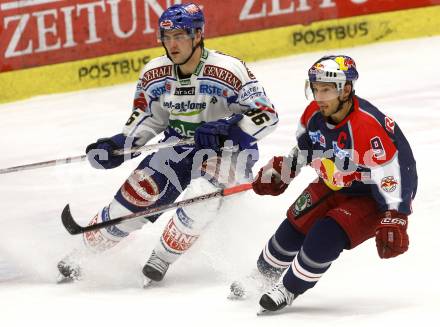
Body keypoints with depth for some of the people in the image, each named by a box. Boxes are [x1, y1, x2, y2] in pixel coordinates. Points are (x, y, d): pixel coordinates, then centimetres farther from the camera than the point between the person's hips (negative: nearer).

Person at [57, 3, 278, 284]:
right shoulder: (155, 74, -3)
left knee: (202, 194, -34)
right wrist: (121, 144, -3)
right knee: (136, 194, -10)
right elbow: (149, 116, 13)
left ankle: (162, 258, -15)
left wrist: (225, 127, -35)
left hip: (227, 149, -4)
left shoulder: (227, 70, -21)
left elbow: (267, 115, -20)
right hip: (179, 149, 5)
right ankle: (81, 255, 8)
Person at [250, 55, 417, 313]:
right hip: (333, 186, 7)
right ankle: (264, 275, 30)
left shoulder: (368, 127, -36)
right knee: (294, 227, 3)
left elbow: (391, 177, -33)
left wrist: (394, 221, -37)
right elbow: (305, 145, 12)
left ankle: (288, 290, -1)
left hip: (370, 197, -7)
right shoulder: (315, 113, -12)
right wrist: (280, 171, 8)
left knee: (326, 236, -22)